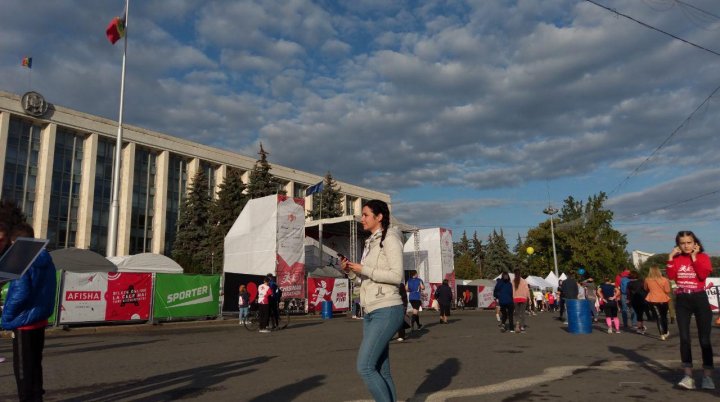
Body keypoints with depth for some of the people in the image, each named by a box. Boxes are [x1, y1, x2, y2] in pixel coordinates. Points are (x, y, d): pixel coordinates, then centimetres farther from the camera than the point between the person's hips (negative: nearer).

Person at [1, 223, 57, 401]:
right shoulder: (46, 260, 6)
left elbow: (20, 293, -22)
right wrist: (42, 310, 14)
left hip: (24, 322, -7)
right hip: (40, 320, 8)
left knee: (22, 367, 4)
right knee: (35, 364, 18)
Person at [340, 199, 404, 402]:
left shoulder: (390, 239, -8)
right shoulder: (371, 242, 17)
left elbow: (396, 276, -18)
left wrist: (363, 269, -15)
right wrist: (351, 271, 2)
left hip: (387, 311, -9)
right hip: (371, 312, 9)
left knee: (364, 367, -13)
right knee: (381, 370, 10)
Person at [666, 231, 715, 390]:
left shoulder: (703, 257, 0)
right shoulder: (676, 259, 7)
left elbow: (703, 275, -16)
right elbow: (671, 276, -7)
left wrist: (694, 257, -14)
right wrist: (671, 257, -9)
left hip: (699, 299, -2)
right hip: (682, 300, 2)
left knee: (704, 339, 0)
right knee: (684, 338, 0)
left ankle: (708, 376, 9)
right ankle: (688, 376, 5)